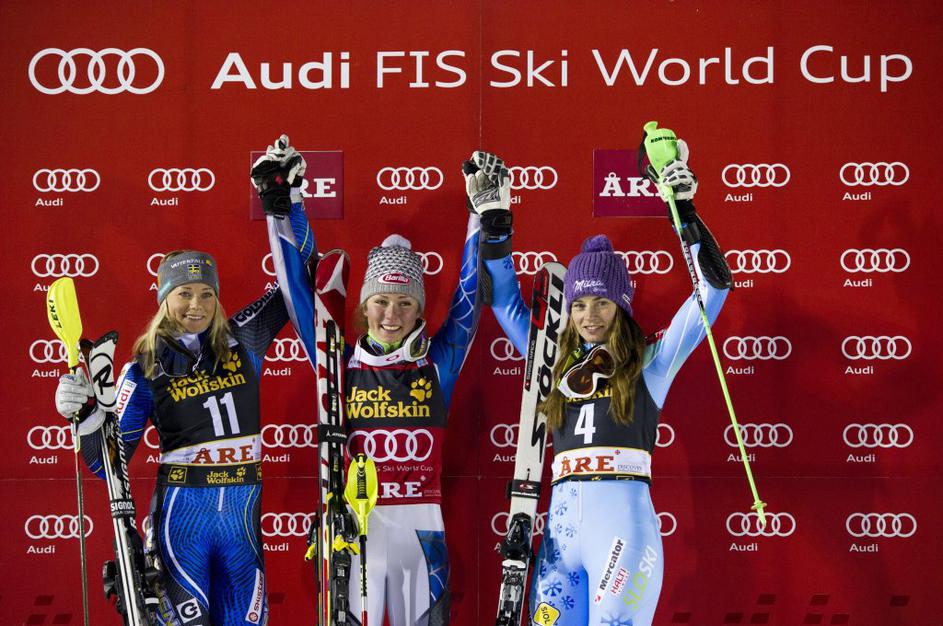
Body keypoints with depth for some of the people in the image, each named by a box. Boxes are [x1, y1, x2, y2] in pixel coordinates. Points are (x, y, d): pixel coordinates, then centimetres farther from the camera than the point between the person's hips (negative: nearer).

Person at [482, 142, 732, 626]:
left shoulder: (650, 360, 7)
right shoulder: (558, 364, 18)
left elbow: (714, 286, 4)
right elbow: (504, 298, 25)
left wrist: (684, 211, -1)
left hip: (624, 520, -4)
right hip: (560, 527, 5)